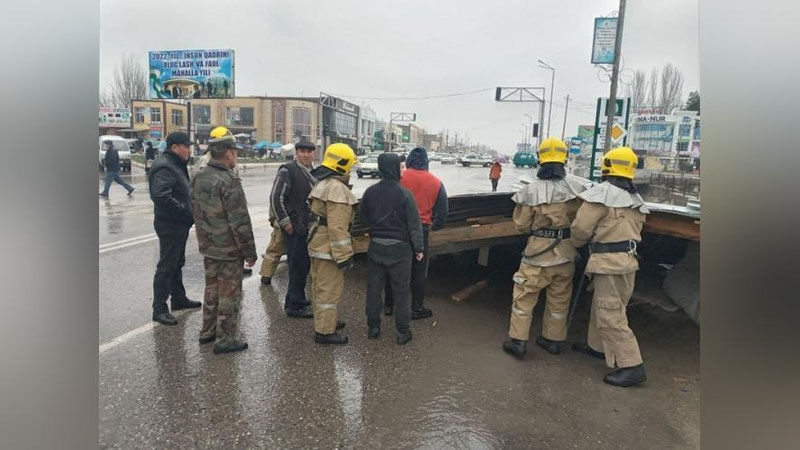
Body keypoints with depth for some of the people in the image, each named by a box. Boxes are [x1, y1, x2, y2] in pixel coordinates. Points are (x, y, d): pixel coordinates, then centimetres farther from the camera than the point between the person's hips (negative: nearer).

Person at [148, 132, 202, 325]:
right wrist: (185, 210, -25)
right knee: (166, 267, -3)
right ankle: (159, 309, 5)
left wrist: (189, 209, 7)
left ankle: (178, 298, 33)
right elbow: (160, 196, -32)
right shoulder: (164, 167, -19)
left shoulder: (176, 165, 14)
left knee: (177, 263, 20)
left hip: (179, 224, 10)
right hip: (170, 225, -10)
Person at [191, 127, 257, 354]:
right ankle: (225, 340, 13)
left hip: (207, 246, 8)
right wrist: (250, 252, -14)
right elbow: (240, 222, -22)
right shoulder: (229, 181, -22)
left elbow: (196, 212, 15)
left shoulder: (198, 178, 5)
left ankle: (208, 331, 34)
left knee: (212, 288, 21)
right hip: (229, 249, -8)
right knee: (229, 294, 4)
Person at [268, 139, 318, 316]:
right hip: (294, 228, -8)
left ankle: (298, 300, 29)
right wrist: (285, 222, -15)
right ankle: (294, 306, 9)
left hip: (310, 227, 8)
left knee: (305, 264, 15)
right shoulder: (287, 171, -11)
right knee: (298, 266, -3)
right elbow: (276, 198, -14)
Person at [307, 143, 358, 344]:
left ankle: (323, 320, 37)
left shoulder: (323, 184, 13)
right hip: (328, 248, -11)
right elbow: (337, 227, -25)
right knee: (330, 289, -1)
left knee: (321, 286, 21)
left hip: (318, 244, 11)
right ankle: (325, 331, 9)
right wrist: (343, 256, -21)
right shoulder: (337, 188, -20)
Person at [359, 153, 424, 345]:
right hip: (399, 248, -3)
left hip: (376, 246, 4)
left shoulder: (370, 192, -3)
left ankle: (373, 327, 24)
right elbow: (414, 223, -12)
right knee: (401, 291, 8)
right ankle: (402, 332, 16)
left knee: (374, 289, 14)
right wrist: (418, 248, -2)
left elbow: (362, 217, 8)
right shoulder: (404, 193, -15)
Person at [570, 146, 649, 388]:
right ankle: (597, 345, 36)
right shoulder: (635, 198, 14)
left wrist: (577, 243, 7)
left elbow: (581, 227, -15)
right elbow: (633, 229, 15)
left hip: (609, 261, -9)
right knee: (601, 305, 22)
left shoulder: (602, 192, -13)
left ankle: (632, 366, -1)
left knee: (610, 314, -4)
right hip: (628, 258, 9)